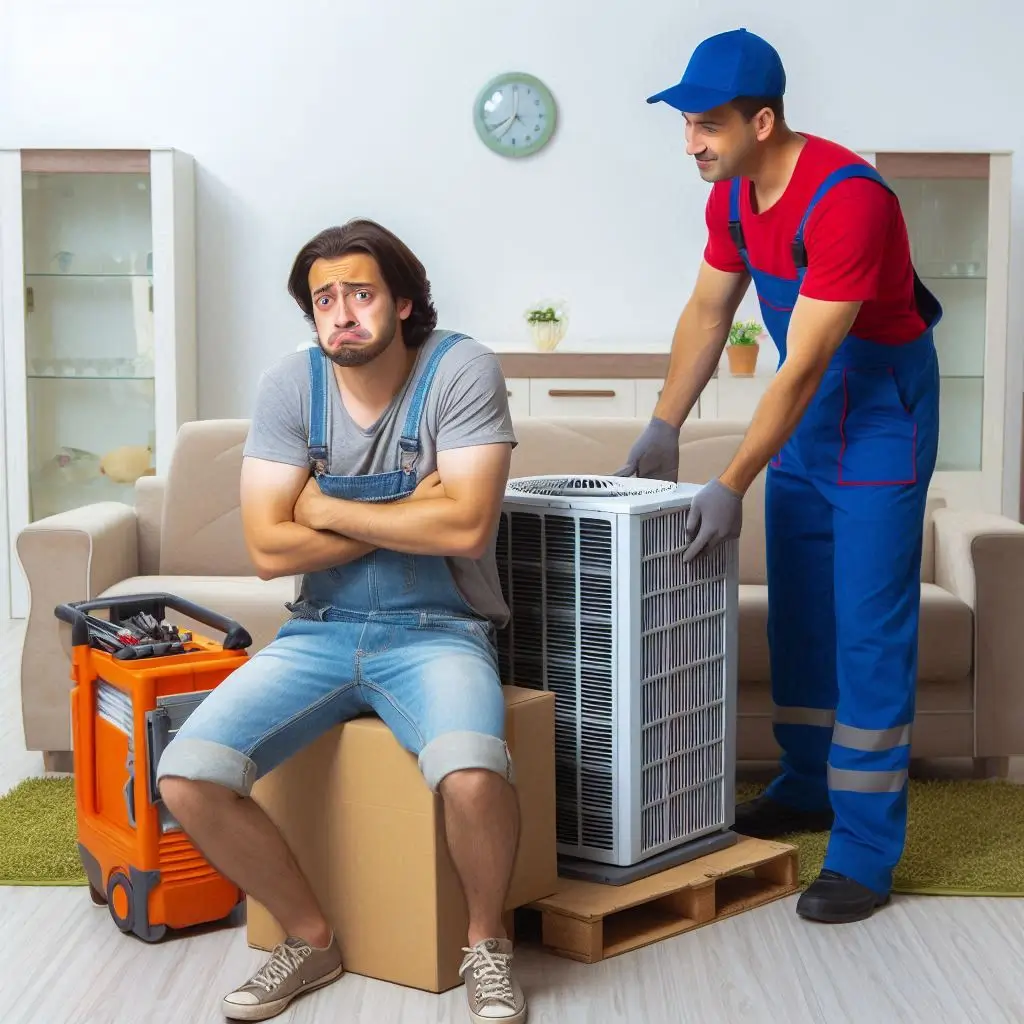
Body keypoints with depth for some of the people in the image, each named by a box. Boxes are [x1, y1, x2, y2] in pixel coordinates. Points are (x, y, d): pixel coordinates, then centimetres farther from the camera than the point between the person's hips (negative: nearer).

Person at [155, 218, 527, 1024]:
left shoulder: (462, 369, -9)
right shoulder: (292, 384, -1)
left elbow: (466, 527, -21)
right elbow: (270, 549, -7)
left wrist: (328, 509, -12)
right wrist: (409, 514, -11)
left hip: (436, 630, -3)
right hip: (320, 632, 4)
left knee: (472, 775, -35)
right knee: (186, 779, -17)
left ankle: (488, 944, -2)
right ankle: (311, 938, 8)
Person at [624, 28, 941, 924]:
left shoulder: (846, 200, -28)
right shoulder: (733, 195, -2)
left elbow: (804, 367, -28)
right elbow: (708, 312, 11)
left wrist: (731, 488, -26)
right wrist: (663, 428, 6)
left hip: (880, 420, -8)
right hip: (802, 416, 8)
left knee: (869, 632, -7)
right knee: (797, 615, 15)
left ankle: (867, 851, -1)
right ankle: (809, 785, 31)